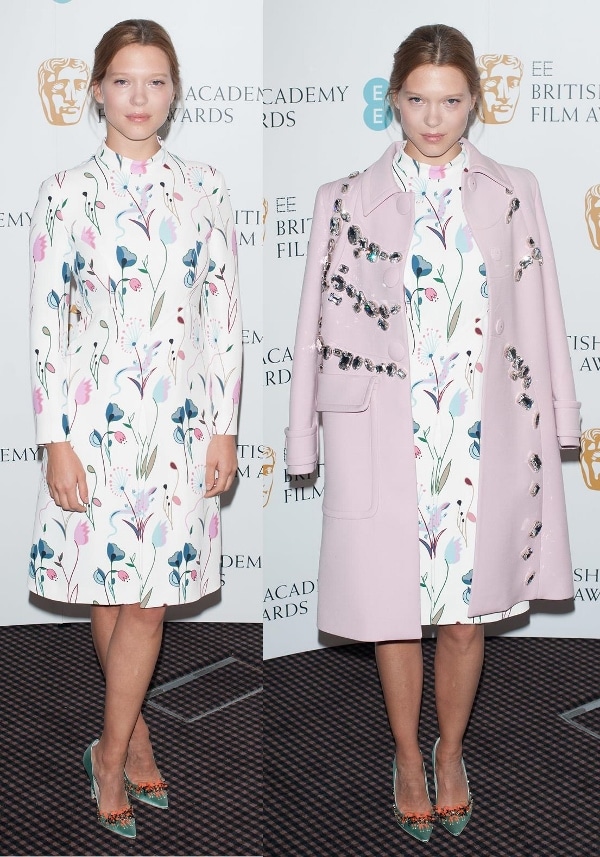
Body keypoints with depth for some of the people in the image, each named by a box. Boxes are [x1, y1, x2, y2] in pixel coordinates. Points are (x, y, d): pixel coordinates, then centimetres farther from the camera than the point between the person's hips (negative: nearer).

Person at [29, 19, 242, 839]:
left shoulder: (205, 190, 4)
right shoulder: (66, 193, -2)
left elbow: (225, 315, 5)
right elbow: (45, 321, -3)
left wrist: (225, 426, 1)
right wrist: (56, 440, -8)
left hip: (181, 418, 1)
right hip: (94, 415, -1)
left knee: (148, 596, 2)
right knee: (109, 591, 9)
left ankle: (110, 752, 20)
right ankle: (134, 732, 32)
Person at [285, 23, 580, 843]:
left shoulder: (513, 194, 4)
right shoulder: (348, 200, -1)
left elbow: (537, 320, 6)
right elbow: (325, 325, 0)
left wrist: (552, 423, 5)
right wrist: (309, 439, 0)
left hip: (484, 442, 1)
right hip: (388, 442, -1)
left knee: (467, 613, 11)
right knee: (396, 612, 10)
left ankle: (451, 750, 35)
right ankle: (407, 756, 33)